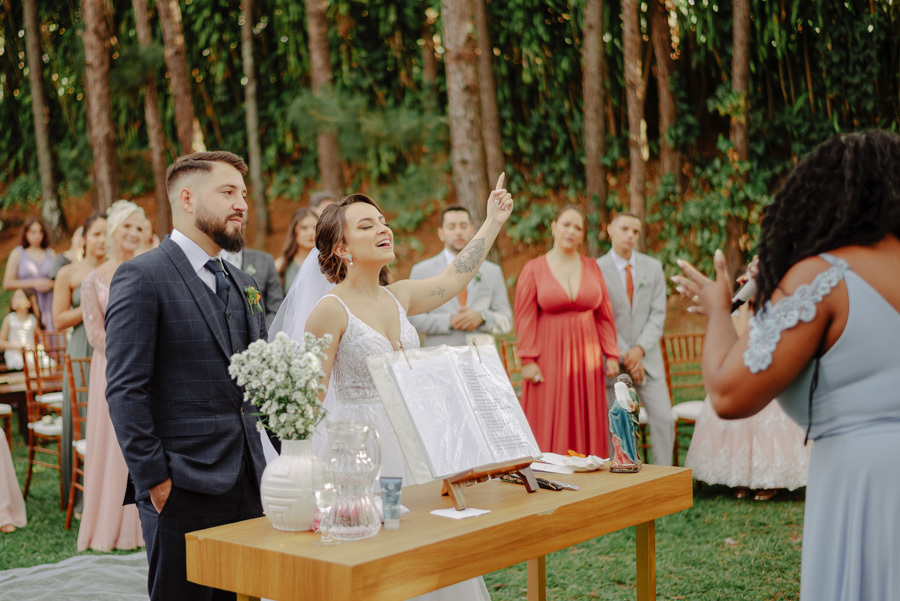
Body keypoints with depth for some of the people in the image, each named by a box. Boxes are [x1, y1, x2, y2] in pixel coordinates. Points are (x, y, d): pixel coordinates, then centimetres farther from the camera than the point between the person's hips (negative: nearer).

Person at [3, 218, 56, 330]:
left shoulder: (50, 253, 15)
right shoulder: (18, 253, 8)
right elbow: (7, 283, 2)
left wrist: (50, 283, -6)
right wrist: (33, 283, -7)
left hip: (48, 305, 2)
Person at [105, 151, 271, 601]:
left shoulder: (241, 284, 17)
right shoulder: (143, 277, -7)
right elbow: (125, 390, -12)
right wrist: (153, 479, -14)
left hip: (248, 484, 7)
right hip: (183, 490, -7)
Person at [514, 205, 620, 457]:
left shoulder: (592, 268, 10)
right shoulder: (534, 269, 1)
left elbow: (604, 316, 9)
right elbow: (525, 319, -3)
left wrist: (611, 355, 4)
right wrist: (528, 360, -10)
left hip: (586, 358, 3)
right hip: (549, 357, -3)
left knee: (586, 426, 4)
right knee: (548, 426, -3)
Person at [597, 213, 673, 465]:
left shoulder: (653, 267, 9)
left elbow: (658, 314, 3)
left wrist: (640, 349, -11)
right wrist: (624, 355, -12)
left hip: (648, 358, 3)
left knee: (663, 419, -5)